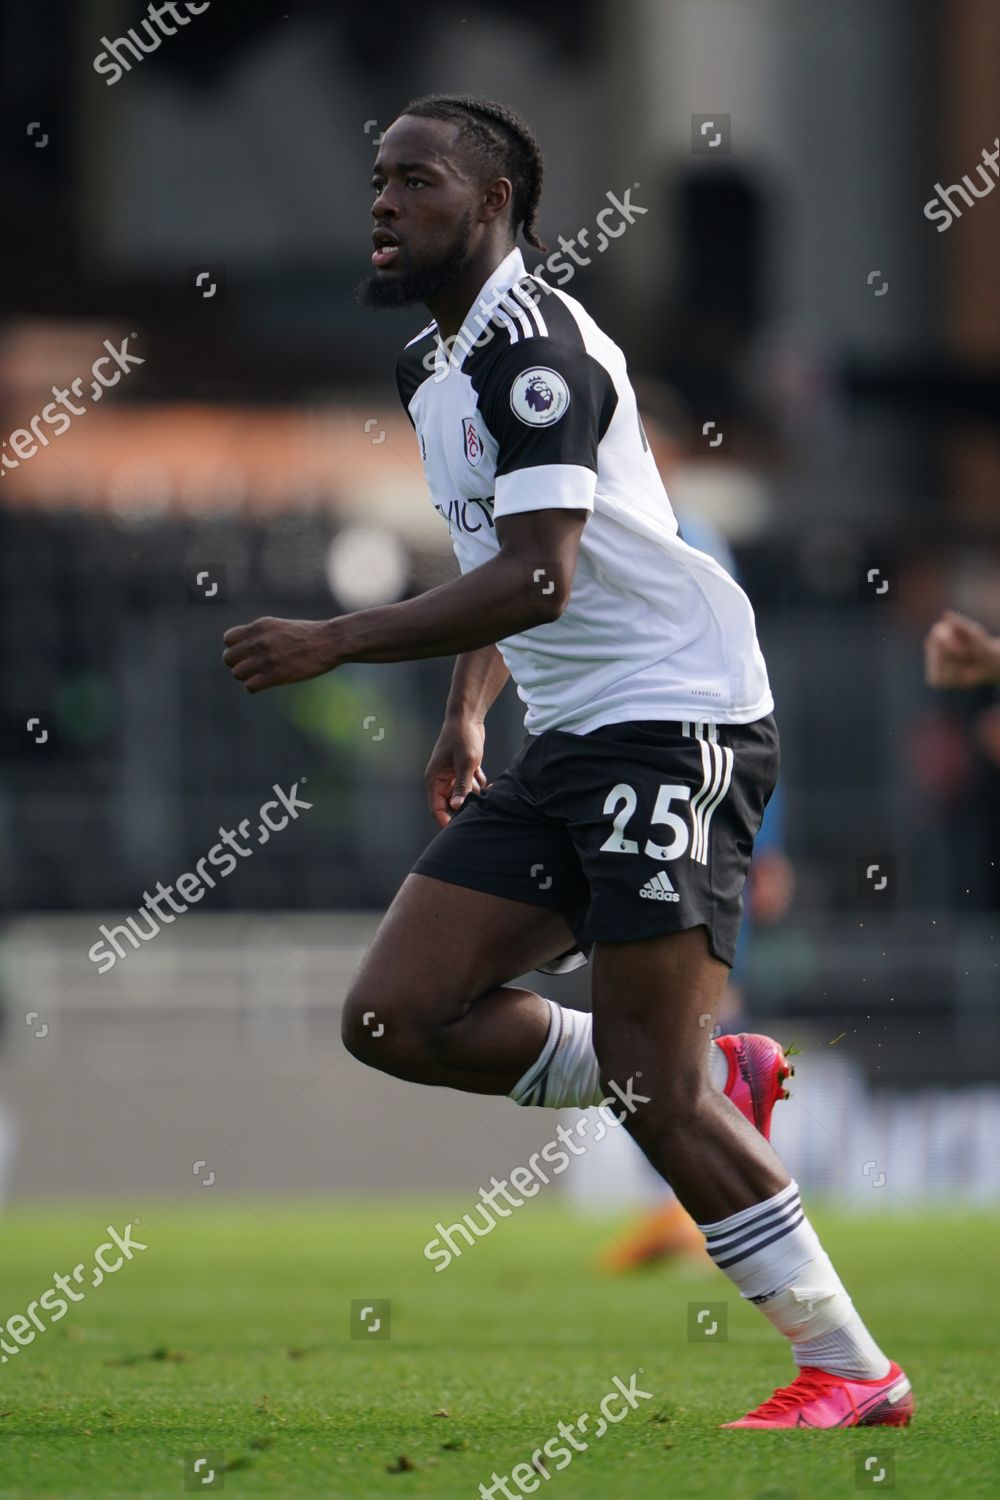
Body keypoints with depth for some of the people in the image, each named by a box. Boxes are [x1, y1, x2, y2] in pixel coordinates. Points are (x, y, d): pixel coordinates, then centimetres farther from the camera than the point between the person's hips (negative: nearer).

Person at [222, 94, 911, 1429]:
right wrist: (467, 714, 22)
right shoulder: (432, 366, 16)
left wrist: (334, 644, -25)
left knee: (650, 1080, -15)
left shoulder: (531, 345, -15)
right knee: (392, 1018, -1)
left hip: (675, 719, -10)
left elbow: (538, 578, -26)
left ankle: (851, 1368, -6)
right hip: (568, 743, 10)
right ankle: (710, 1086, 11)